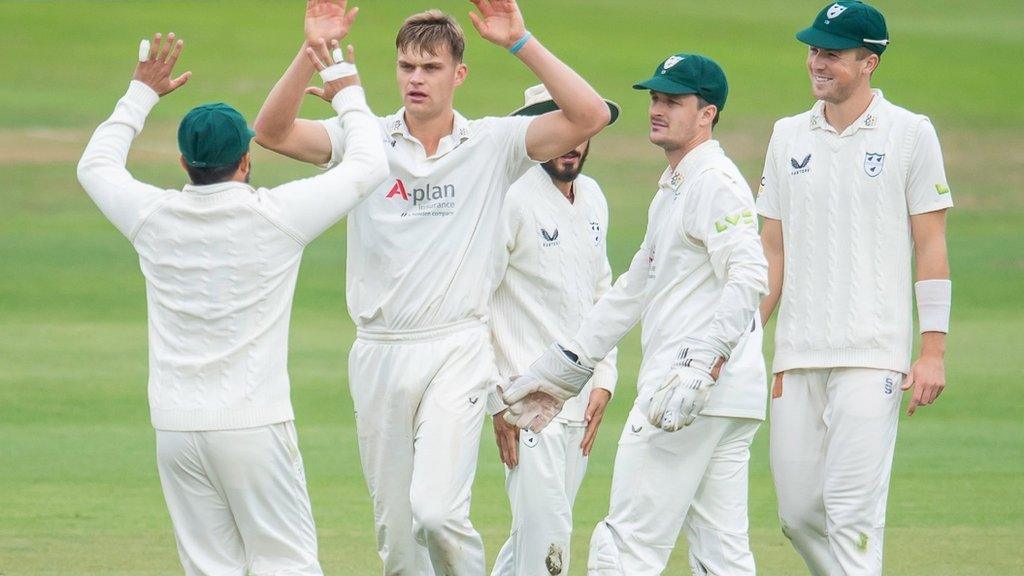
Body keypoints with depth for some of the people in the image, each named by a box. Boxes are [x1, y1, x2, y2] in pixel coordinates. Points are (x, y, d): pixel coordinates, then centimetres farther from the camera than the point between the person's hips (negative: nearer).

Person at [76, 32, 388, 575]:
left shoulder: (153, 217, 1)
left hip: (175, 429, 3)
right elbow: (368, 165, 3)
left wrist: (142, 94, 32)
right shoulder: (276, 215, -8)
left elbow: (95, 165, 23)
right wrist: (348, 95, 19)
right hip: (253, 425, -3)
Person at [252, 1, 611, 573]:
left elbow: (590, 116, -10)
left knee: (436, 510, -20)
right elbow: (273, 131, -10)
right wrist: (312, 52, -23)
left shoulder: (493, 145, 1)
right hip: (379, 355, 3)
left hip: (457, 349, -3)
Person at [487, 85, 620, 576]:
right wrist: (498, 398, -15)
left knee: (537, 530, 11)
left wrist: (603, 379, 11)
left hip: (579, 402, 7)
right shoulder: (511, 198, -12)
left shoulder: (593, 198, 13)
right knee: (547, 533, -14)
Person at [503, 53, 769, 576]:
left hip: (707, 392, -10)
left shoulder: (715, 182, -9)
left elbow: (749, 279, -21)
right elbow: (633, 291, 30)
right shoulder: (671, 190, 23)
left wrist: (698, 372, -29)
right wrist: (561, 369, 28)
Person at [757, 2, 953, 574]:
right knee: (798, 514, 3)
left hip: (872, 356, -5)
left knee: (852, 511, -13)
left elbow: (931, 247, -1)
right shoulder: (788, 136, 14)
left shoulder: (910, 134, 1)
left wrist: (934, 350, -8)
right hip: (797, 356, 5)